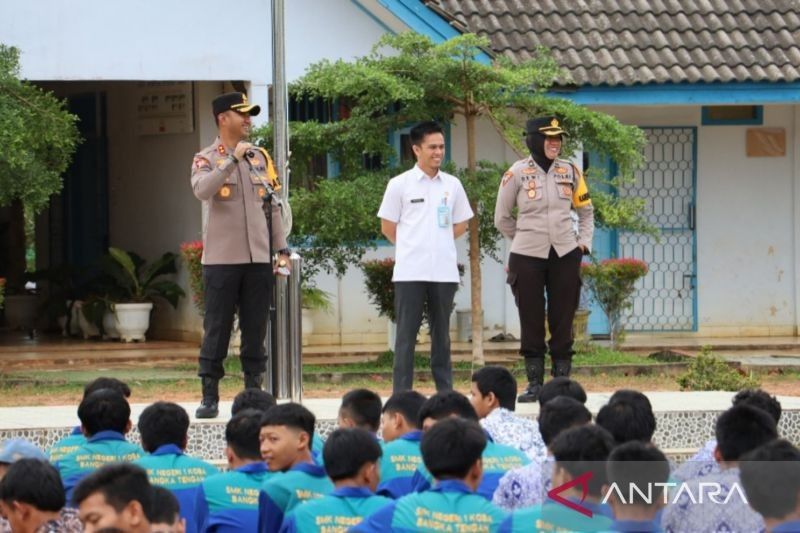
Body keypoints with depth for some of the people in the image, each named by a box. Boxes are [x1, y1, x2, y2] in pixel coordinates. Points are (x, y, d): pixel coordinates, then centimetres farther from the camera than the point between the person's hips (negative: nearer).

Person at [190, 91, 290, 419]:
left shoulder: (261, 158, 13)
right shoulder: (206, 159, 0)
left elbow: (273, 205, 15)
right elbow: (202, 190, -21)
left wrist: (281, 249, 10)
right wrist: (233, 160, -23)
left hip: (259, 257, 4)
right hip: (222, 258, -4)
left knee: (256, 329, 6)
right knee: (216, 329, -2)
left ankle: (254, 392, 11)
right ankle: (209, 397, 1)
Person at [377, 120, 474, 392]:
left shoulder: (452, 185, 9)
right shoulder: (399, 185, 0)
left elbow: (460, 225, 17)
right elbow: (388, 227, 4)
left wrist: (437, 244, 8)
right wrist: (412, 248, 6)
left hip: (444, 271, 3)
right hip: (410, 272, -3)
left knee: (442, 333, 9)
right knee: (406, 334, -3)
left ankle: (445, 391, 13)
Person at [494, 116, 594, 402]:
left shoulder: (569, 171, 5)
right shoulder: (517, 173, -4)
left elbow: (585, 210, 17)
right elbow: (502, 218, 5)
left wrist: (584, 241, 6)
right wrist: (527, 239, 8)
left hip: (565, 256, 2)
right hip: (527, 258, -2)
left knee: (563, 320, 3)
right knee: (531, 322, 2)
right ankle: (534, 383, 9)